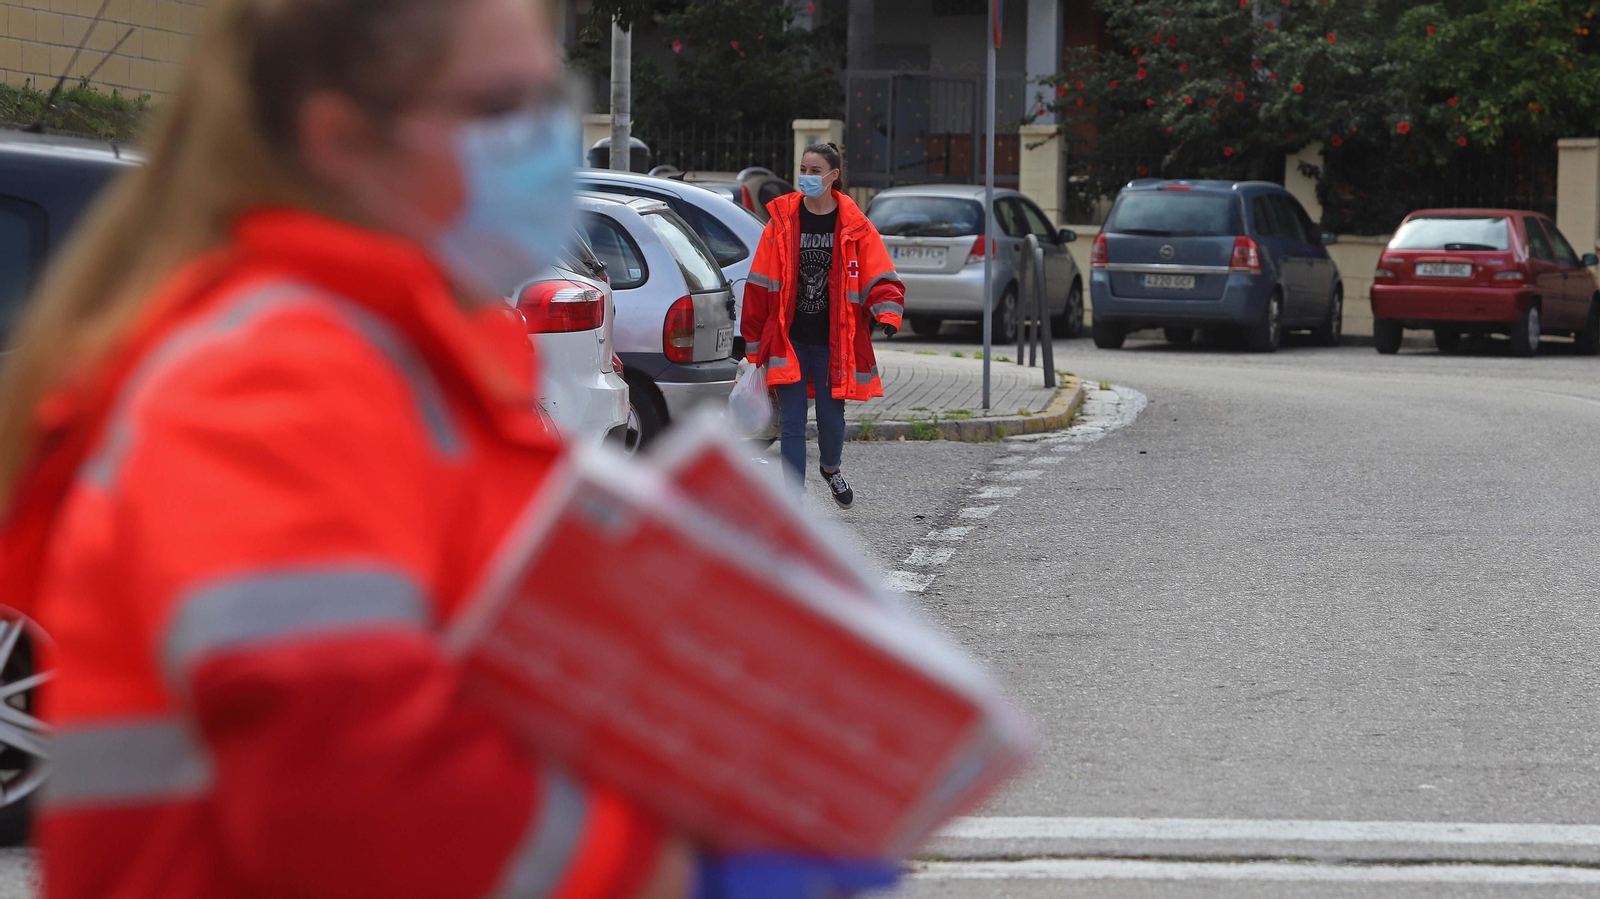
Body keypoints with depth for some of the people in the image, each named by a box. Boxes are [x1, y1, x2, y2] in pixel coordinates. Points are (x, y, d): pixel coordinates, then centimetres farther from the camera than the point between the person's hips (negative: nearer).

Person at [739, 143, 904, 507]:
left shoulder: (855, 228, 0)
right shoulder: (782, 222, 2)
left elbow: (880, 277, -1)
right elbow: (760, 283, 4)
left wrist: (887, 313, -21)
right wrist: (753, 340, 3)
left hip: (833, 341, 0)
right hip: (789, 340, 0)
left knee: (831, 418, 7)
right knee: (792, 421, -4)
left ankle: (830, 469, 39)